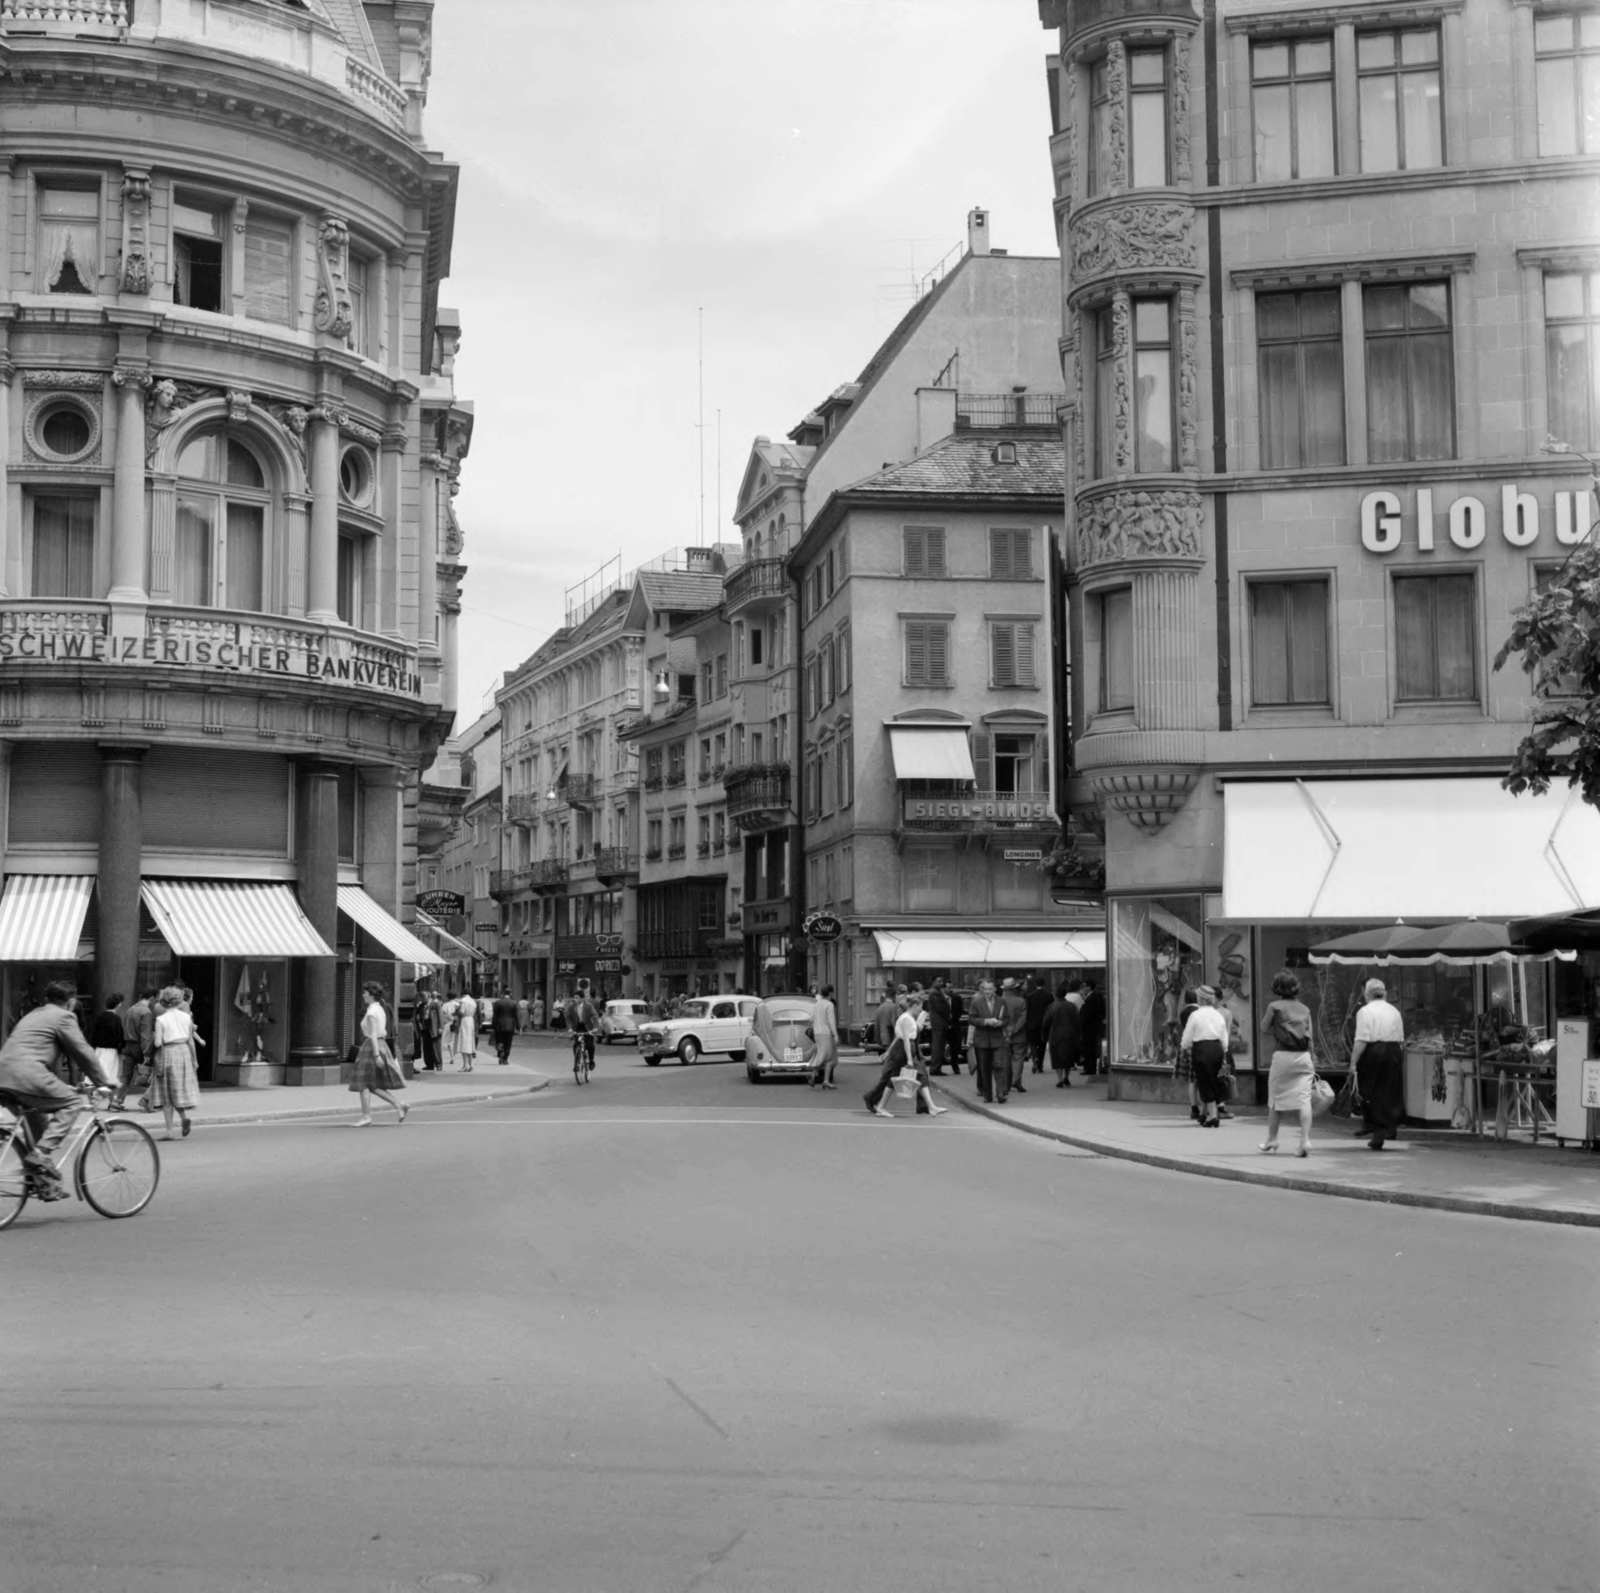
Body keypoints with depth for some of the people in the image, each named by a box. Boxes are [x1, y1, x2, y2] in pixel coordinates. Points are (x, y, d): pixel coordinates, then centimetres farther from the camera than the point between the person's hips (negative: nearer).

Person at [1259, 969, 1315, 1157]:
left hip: (1282, 1055, -3)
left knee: (1274, 1099, 11)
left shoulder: (1274, 1006, -1)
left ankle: (1271, 1141, 21)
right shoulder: (1304, 1009, 10)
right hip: (1303, 1056, 3)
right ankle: (1305, 1141, -14)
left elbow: (1264, 1029, 8)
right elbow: (1310, 1036, 11)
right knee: (1304, 1099, -3)